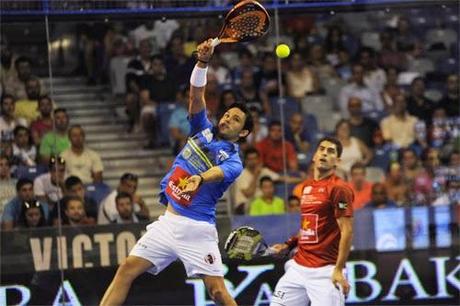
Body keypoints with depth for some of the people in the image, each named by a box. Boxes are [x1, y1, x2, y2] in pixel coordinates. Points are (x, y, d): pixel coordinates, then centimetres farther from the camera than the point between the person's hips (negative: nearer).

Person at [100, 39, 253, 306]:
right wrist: (203, 62, -15)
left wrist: (199, 178, -49)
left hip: (197, 229, -5)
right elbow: (197, 94, 1)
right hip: (168, 222, 5)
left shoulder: (234, 162, -4)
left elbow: (217, 172, -27)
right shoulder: (204, 130, 12)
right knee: (127, 271, -2)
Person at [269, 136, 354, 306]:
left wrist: (338, 270, -19)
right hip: (298, 267, 8)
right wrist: (288, 245, 15)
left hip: (325, 271, -8)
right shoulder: (306, 186, 14)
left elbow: (347, 231, -14)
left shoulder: (338, 189, -9)